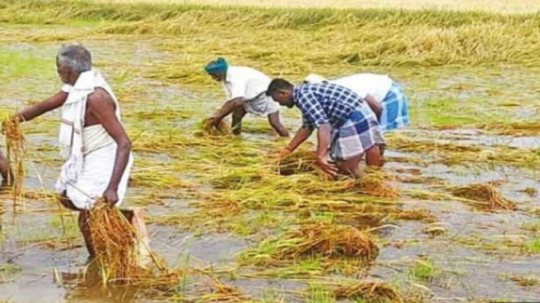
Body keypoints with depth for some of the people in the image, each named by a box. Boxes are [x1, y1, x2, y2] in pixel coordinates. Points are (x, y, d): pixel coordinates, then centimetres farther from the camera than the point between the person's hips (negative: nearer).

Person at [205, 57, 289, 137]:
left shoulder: (236, 76, -35)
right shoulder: (226, 79, -5)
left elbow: (237, 101, -43)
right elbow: (231, 100, -4)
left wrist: (219, 116, -38)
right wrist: (218, 114, -16)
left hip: (265, 91, -9)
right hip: (250, 96, 9)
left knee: (274, 122, -17)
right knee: (236, 116, -2)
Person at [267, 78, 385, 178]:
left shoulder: (303, 96, -13)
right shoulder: (305, 93, 19)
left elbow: (323, 125, -25)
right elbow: (307, 127, 31)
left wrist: (321, 156, -32)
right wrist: (288, 150, 37)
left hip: (354, 120, -10)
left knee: (349, 172, -7)